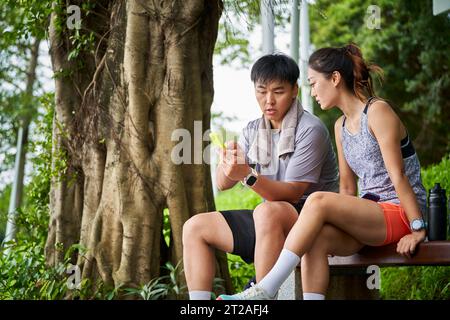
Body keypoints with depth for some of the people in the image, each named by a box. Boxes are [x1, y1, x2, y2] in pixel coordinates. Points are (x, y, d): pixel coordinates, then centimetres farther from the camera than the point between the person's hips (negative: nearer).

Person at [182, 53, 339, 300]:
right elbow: (222, 184, 0)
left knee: (267, 212, -38)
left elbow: (292, 193, -20)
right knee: (195, 227, -2)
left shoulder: (310, 130, -13)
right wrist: (227, 166, -24)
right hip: (268, 223, 7)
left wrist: (248, 176, -35)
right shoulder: (252, 131, 8)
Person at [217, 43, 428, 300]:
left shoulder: (378, 111, -8)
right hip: (369, 216, 7)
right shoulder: (341, 126, 17)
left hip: (400, 212, -7)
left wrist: (418, 229, -15)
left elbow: (398, 175, -13)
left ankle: (265, 291, -29)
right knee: (316, 238, -24)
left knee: (318, 200, -27)